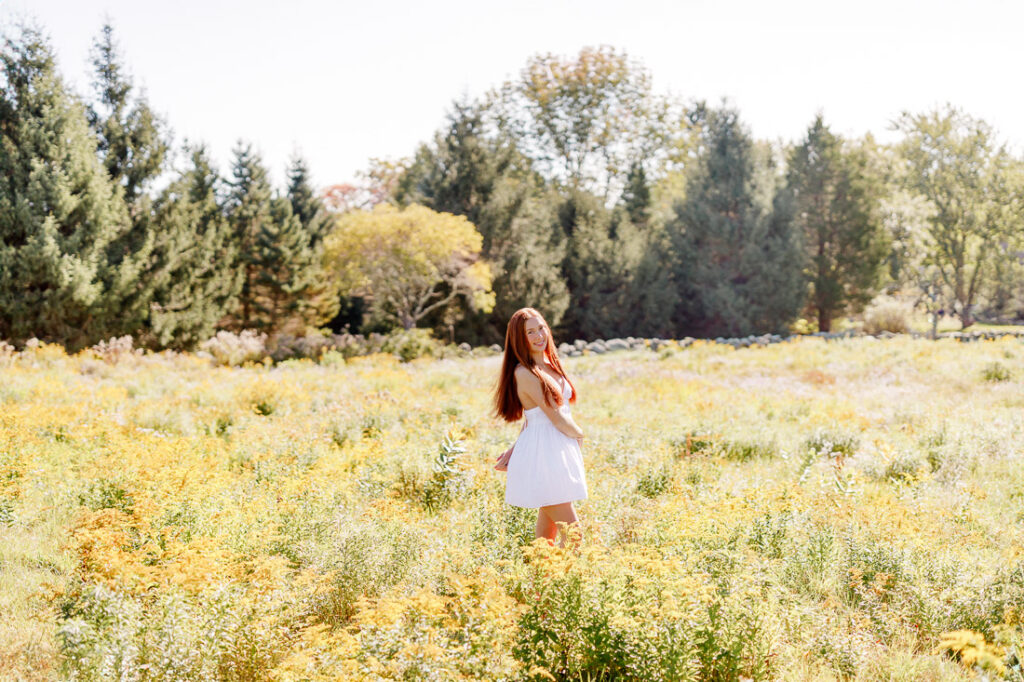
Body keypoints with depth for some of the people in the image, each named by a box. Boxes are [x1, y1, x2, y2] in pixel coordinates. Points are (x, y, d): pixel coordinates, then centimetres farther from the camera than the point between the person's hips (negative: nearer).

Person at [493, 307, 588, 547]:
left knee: (549, 534, 13)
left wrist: (514, 450, 9)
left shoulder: (550, 365, 11)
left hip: (558, 453, 8)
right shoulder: (524, 372, -16)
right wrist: (579, 434, 3)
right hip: (542, 457, -8)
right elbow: (557, 418, -15)